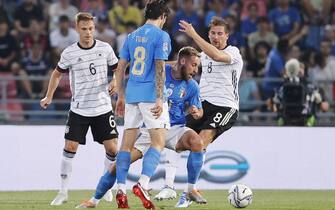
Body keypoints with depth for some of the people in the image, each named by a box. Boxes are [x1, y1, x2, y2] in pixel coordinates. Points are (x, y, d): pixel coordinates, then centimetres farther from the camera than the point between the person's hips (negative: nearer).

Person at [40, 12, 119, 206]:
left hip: (103, 108, 1)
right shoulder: (69, 53, -4)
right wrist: (49, 96, 9)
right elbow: (58, 73, 12)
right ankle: (63, 192, 2)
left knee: (112, 147, -2)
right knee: (70, 147, -7)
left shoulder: (105, 48, -2)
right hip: (79, 108, -1)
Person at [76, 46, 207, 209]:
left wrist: (197, 113, -11)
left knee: (197, 141, -31)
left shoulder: (191, 86, 0)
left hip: (174, 128, 1)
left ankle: (191, 190, -18)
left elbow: (199, 110, 11)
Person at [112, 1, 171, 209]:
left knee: (127, 143, 8)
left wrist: (121, 96, 22)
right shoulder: (161, 36, -5)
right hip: (150, 95, -6)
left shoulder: (132, 36, 13)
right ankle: (143, 184, -19)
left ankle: (121, 190, 3)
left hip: (131, 96, 6)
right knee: (158, 142, -4)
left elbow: (120, 68, 15)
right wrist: (159, 99, -14)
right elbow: (160, 69, -13)